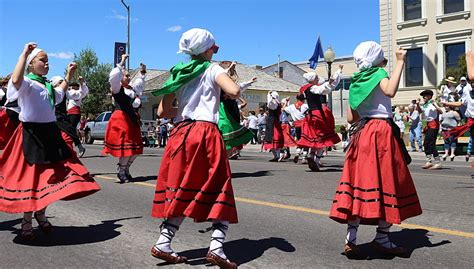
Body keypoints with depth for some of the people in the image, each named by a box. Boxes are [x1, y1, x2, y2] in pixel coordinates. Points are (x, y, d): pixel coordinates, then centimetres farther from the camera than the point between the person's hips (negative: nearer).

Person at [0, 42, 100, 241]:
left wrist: (69, 75, 35)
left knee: (51, 176, 11)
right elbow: (16, 80, -34)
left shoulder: (48, 85, 15)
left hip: (50, 133, 8)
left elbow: (60, 94, 38)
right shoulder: (27, 83, -9)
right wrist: (24, 53, -27)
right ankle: (26, 221, 10)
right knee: (30, 177, -3)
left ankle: (41, 214, 28)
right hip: (32, 134, -8)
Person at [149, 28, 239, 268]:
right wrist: (223, 93, 5)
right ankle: (216, 247, -9)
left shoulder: (178, 73, 17)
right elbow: (234, 91, -16)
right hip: (205, 133, -5)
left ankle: (163, 244, 11)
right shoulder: (212, 69, 3)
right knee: (219, 192, 2)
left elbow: (162, 112, 15)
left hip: (180, 133, 5)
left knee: (182, 192, 13)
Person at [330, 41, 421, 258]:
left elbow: (351, 118, 13)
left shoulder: (355, 82, 16)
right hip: (381, 133, -6)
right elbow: (390, 91, -26)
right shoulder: (378, 74, -2)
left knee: (360, 183, 2)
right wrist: (400, 62, -18)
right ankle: (382, 237, 8)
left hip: (361, 134, 7)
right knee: (387, 182, 2)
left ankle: (351, 238, -4)